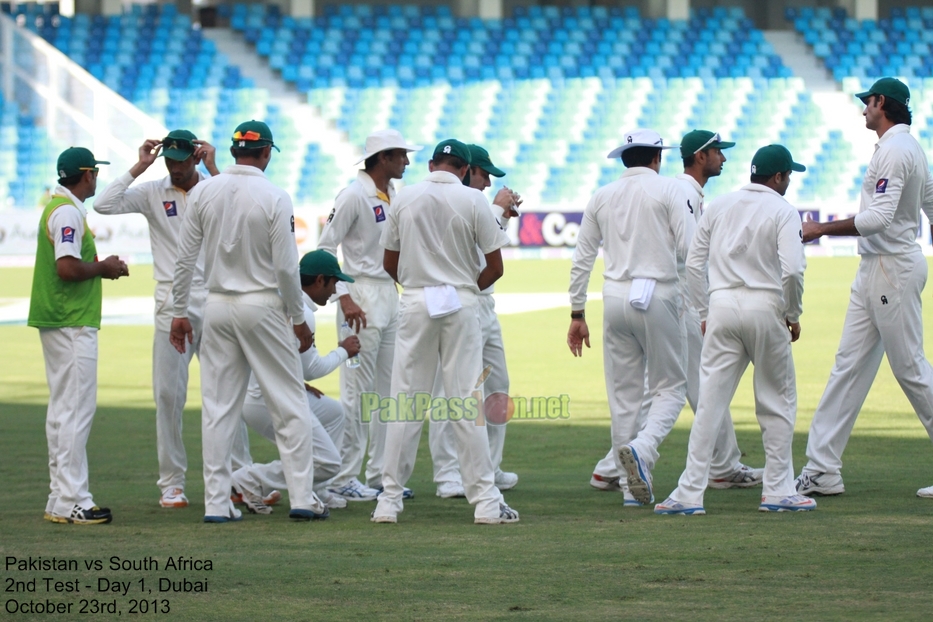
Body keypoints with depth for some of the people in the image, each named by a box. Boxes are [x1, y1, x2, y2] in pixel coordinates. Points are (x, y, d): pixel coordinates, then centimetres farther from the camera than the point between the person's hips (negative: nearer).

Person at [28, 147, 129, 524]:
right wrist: (103, 268, -9)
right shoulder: (69, 212, -15)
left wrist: (99, 268, 11)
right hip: (73, 323, -11)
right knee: (76, 409, -10)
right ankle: (72, 503, -11)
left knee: (63, 408, 12)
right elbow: (67, 267, -24)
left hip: (56, 322, 11)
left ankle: (61, 499, 15)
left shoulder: (57, 208, 16)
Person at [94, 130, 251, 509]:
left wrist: (212, 169, -16)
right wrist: (139, 167, -9)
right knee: (168, 393, 0)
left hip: (214, 302, 0)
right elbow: (104, 205, -10)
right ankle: (171, 483, 6)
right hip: (172, 304, 0)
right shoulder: (153, 193, 3)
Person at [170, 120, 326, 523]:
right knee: (289, 403, 4)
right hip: (262, 307, -4)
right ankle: (302, 498, 1)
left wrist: (180, 312, 9)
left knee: (217, 407, 6)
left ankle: (216, 502, 4)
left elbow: (185, 258, 1)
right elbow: (286, 267, -10)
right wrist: (298, 319, 0)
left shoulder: (203, 192, 0)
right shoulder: (275, 198, -10)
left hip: (217, 307, 4)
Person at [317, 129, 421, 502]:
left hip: (391, 296, 9)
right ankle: (343, 479, -5)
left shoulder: (395, 196, 12)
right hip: (362, 297, -9)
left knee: (388, 391, 11)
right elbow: (325, 248, -14)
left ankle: (380, 476, 17)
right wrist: (344, 297, -19)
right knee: (357, 392, -8)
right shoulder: (354, 195, -12)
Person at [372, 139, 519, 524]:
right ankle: (484, 500, -2)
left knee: (406, 402, 4)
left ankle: (390, 499, 3)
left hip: (414, 303, 2)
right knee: (466, 402, -1)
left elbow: (390, 263, 9)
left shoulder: (405, 198, 3)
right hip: (460, 304, -2)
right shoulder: (473, 200, -4)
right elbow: (495, 266, -3)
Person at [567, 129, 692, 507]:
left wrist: (577, 313, 15)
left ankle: (634, 487, 8)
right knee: (670, 387, 4)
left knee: (623, 394, 8)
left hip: (615, 297, 4)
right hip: (658, 296, -4)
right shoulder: (668, 190, -1)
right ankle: (642, 448, -23)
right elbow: (689, 250, -9)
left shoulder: (602, 196, 12)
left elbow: (582, 259, 11)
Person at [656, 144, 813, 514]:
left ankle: (690, 494, -4)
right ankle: (777, 491, 11)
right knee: (777, 402, 10)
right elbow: (791, 269, -15)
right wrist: (793, 315, -2)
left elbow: (694, 264, 11)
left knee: (710, 403, 1)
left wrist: (704, 314, 17)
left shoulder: (720, 206, 12)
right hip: (764, 307, -4)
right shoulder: (782, 211, -2)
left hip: (721, 307, 4)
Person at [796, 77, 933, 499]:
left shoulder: (894, 150, -16)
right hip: (875, 269, 10)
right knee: (850, 364, 6)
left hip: (894, 268, -10)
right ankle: (823, 470, 4)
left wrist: (822, 229, -19)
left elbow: (878, 218, -25)